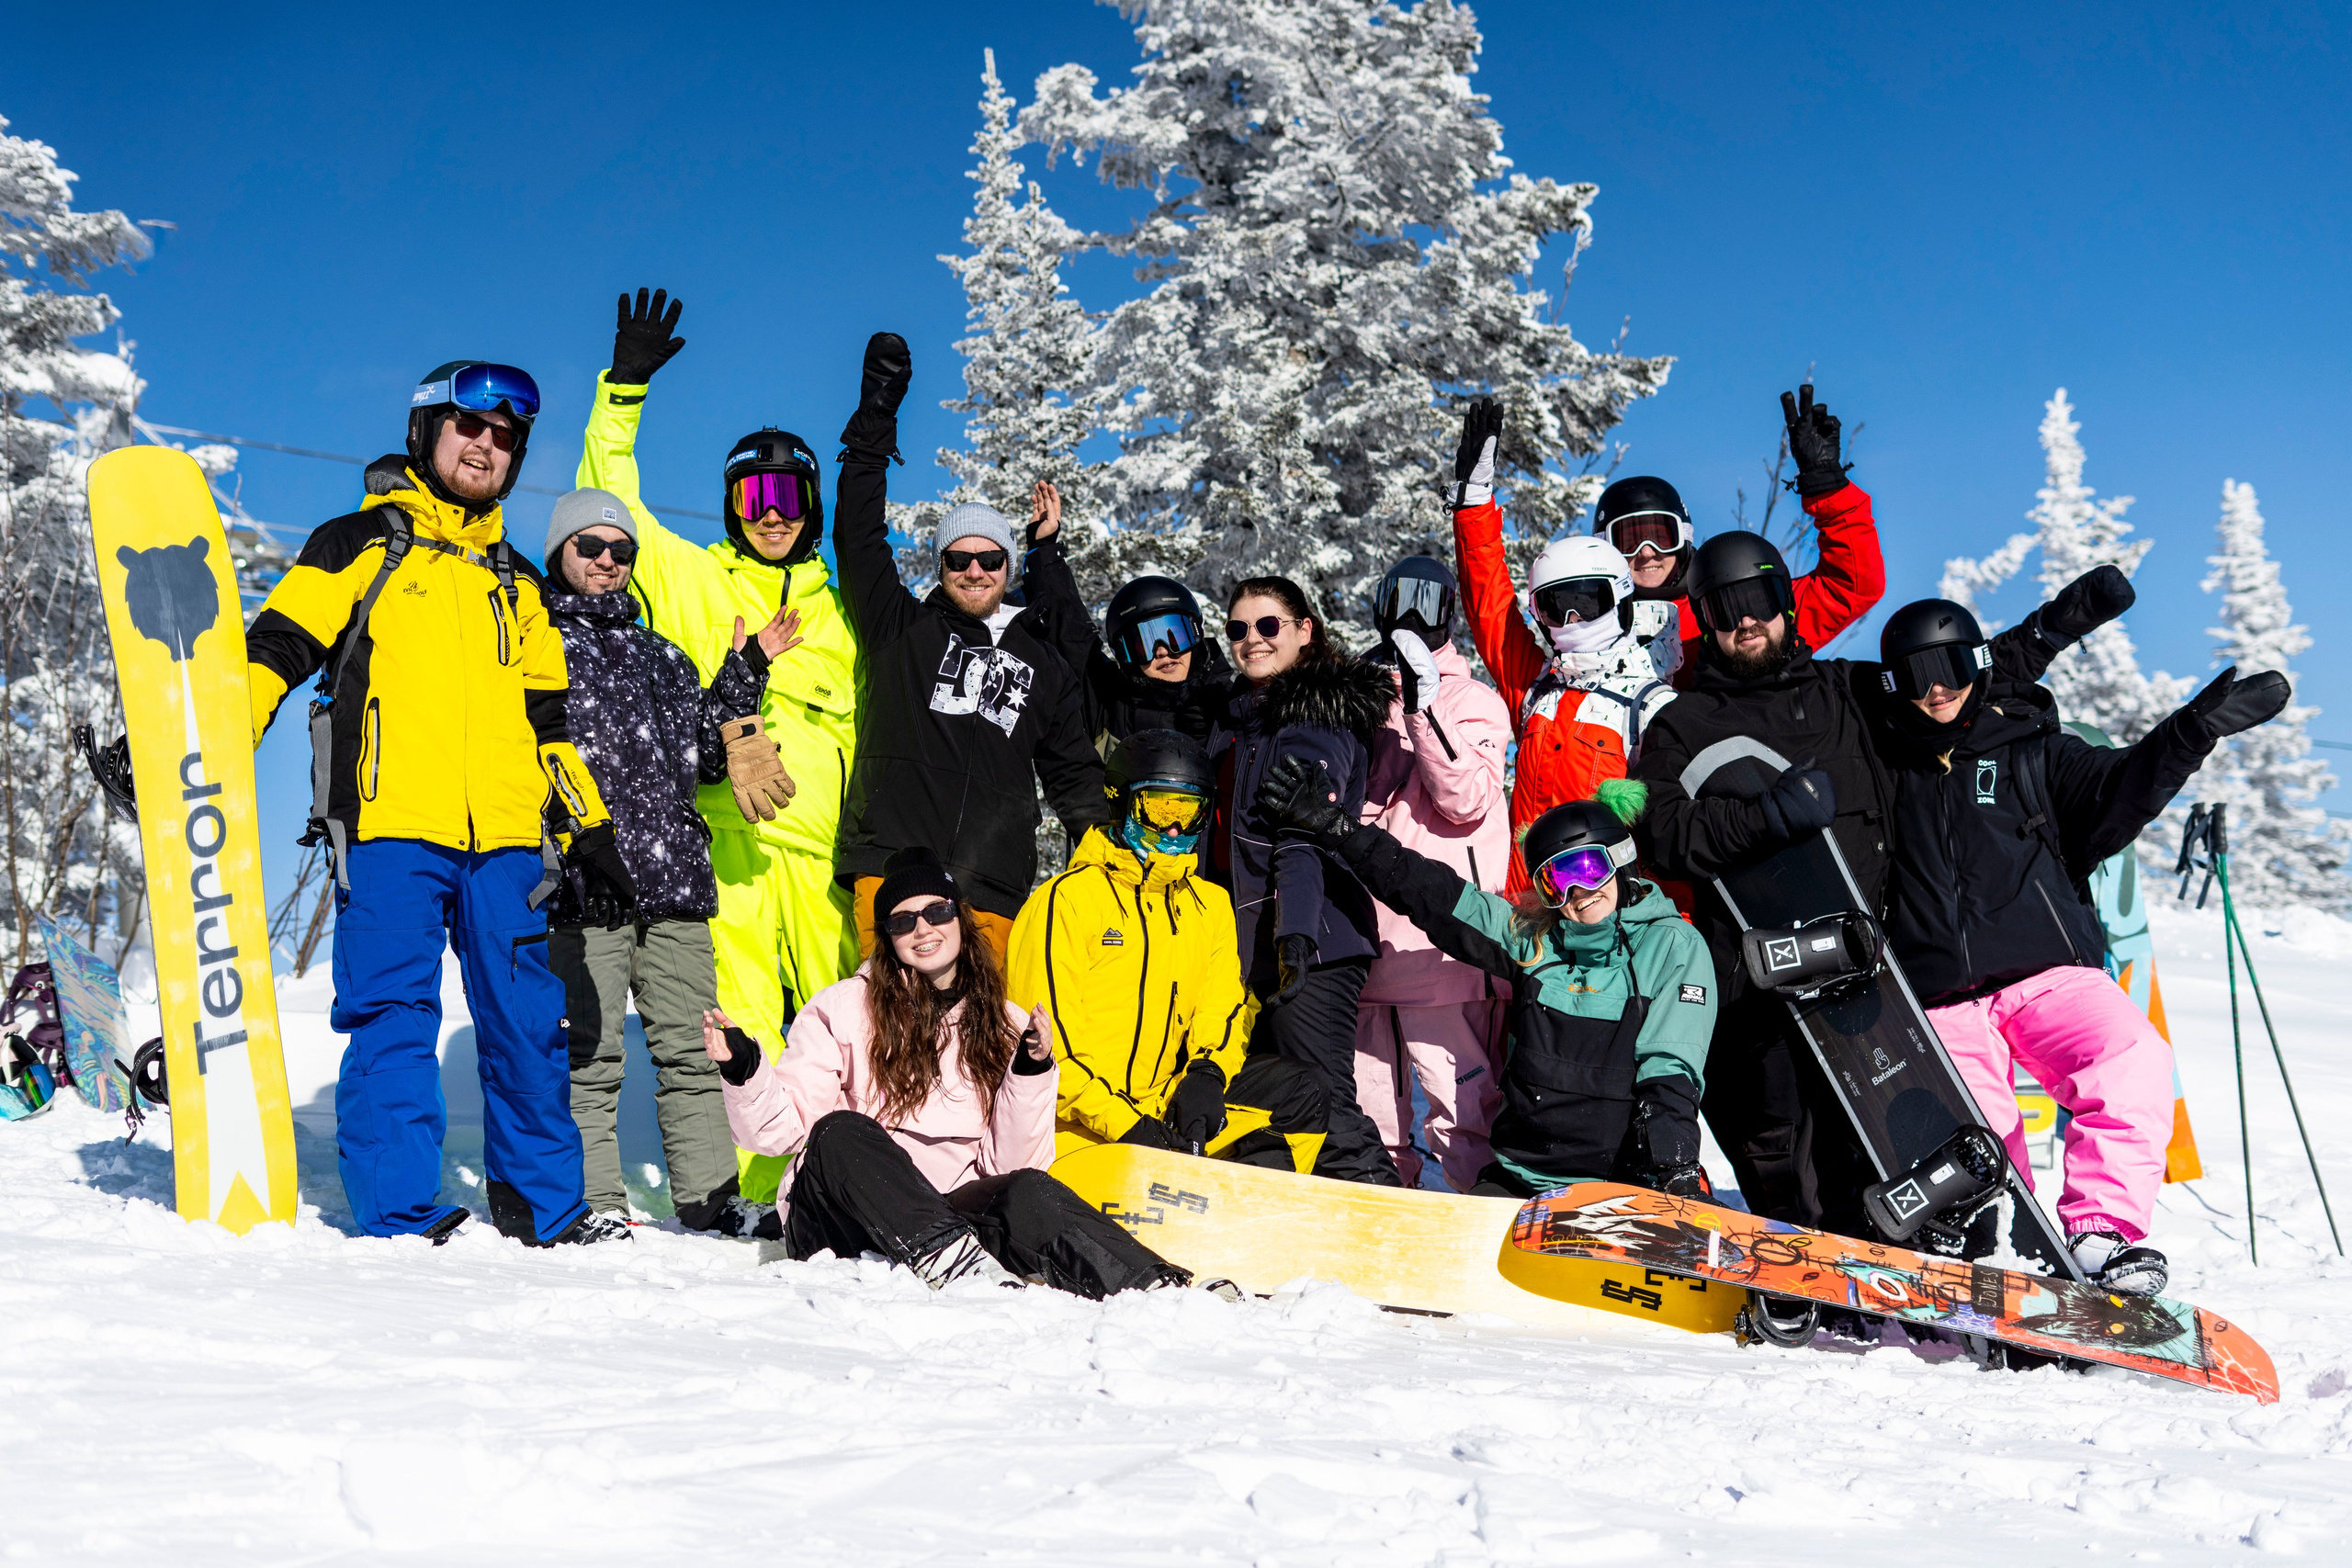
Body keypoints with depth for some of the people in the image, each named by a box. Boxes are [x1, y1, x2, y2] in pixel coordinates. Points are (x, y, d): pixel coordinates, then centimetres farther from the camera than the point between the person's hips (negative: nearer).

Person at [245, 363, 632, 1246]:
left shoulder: (516, 583, 24)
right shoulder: (360, 544, 10)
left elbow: (548, 721, 26)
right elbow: (273, 649, 0)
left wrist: (587, 828, 18)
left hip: (504, 839, 4)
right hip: (389, 824, -4)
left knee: (528, 1022, 4)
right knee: (392, 1022, -6)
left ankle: (543, 1205, 15)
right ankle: (402, 1217, 0)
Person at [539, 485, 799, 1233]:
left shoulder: (660, 655, 26)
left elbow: (705, 752, 24)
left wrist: (745, 673, 17)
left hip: (674, 882, 5)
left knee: (693, 1048, 4)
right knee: (589, 1052, -4)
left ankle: (710, 1203, 8)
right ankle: (596, 1205, 2)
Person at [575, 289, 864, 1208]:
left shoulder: (835, 610, 22)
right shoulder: (690, 577, 15)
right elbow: (608, 496, 11)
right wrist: (623, 390, 3)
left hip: (818, 836, 3)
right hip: (724, 828, -2)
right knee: (740, 1013, -9)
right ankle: (748, 1184, -5)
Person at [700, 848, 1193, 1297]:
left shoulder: (1005, 1026, 12)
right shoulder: (842, 1009, 5)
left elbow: (1008, 1162, 3)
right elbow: (781, 1129, -1)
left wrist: (1031, 1074, -10)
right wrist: (743, 1070, -19)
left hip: (953, 1211, 2)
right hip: (837, 1219, -1)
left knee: (1028, 1191, -29)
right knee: (841, 1133, -32)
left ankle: (1159, 1290, -44)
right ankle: (952, 1261, -46)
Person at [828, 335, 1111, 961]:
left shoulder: (1042, 662, 23)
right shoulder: (902, 628, 16)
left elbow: (1072, 770, 27)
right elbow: (860, 541, 8)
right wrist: (875, 419, 4)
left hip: (991, 890, 2)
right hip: (892, 869, -2)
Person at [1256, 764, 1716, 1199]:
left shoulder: (1674, 946, 1)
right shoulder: (1529, 936, 10)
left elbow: (1669, 1072, -6)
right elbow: (1431, 892, 11)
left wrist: (1674, 1172, -22)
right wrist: (1330, 822, 7)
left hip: (1626, 1184, -3)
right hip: (1522, 1181, 3)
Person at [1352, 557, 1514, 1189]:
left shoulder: (1473, 701, 2)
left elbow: (1466, 801, -15)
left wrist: (1424, 706, -20)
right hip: (1366, 937, 6)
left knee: (1460, 1103, -8)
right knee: (1370, 1111, 11)